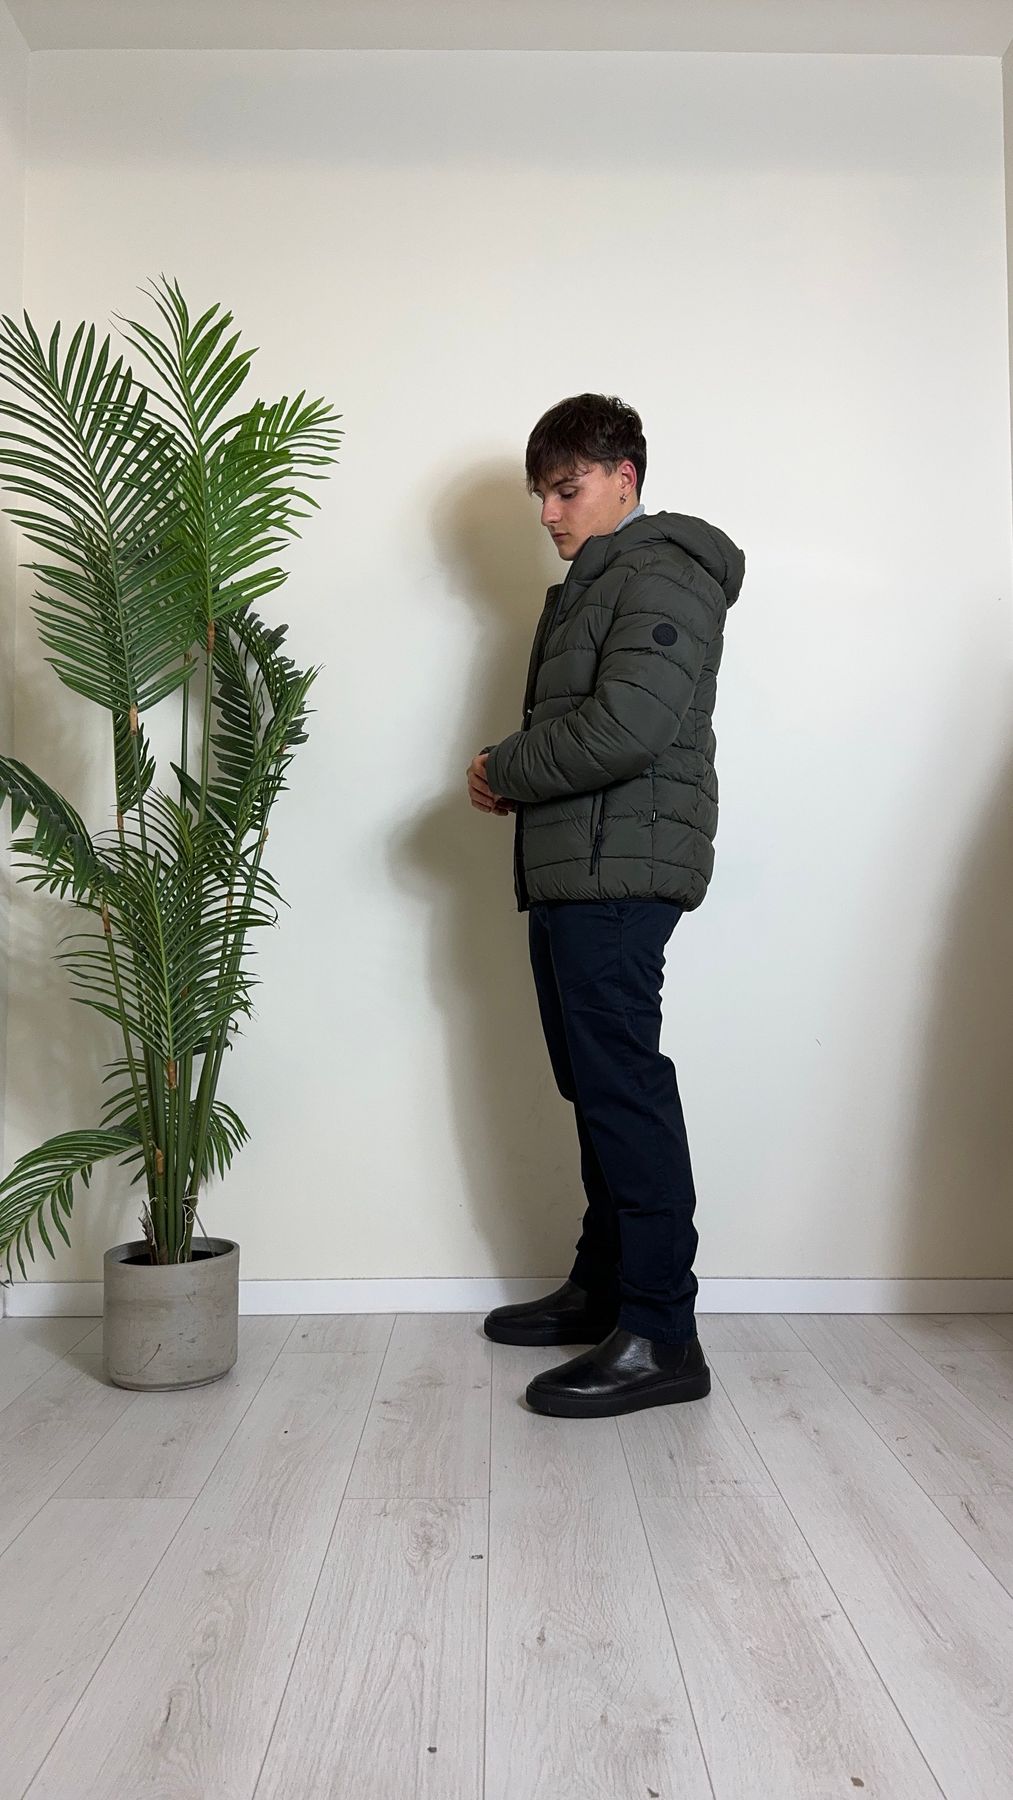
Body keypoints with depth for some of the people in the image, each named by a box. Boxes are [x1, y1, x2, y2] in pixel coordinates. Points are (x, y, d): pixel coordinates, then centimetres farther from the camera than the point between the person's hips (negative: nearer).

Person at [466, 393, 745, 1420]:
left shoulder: (664, 573, -7)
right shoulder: (588, 585, 24)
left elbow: (625, 728, -21)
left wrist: (502, 770, -8)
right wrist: (513, 786, 6)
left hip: (620, 872, -10)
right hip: (569, 873, 10)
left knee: (624, 1088, -9)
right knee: (593, 1087, 14)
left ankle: (660, 1339, -2)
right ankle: (602, 1287, 26)